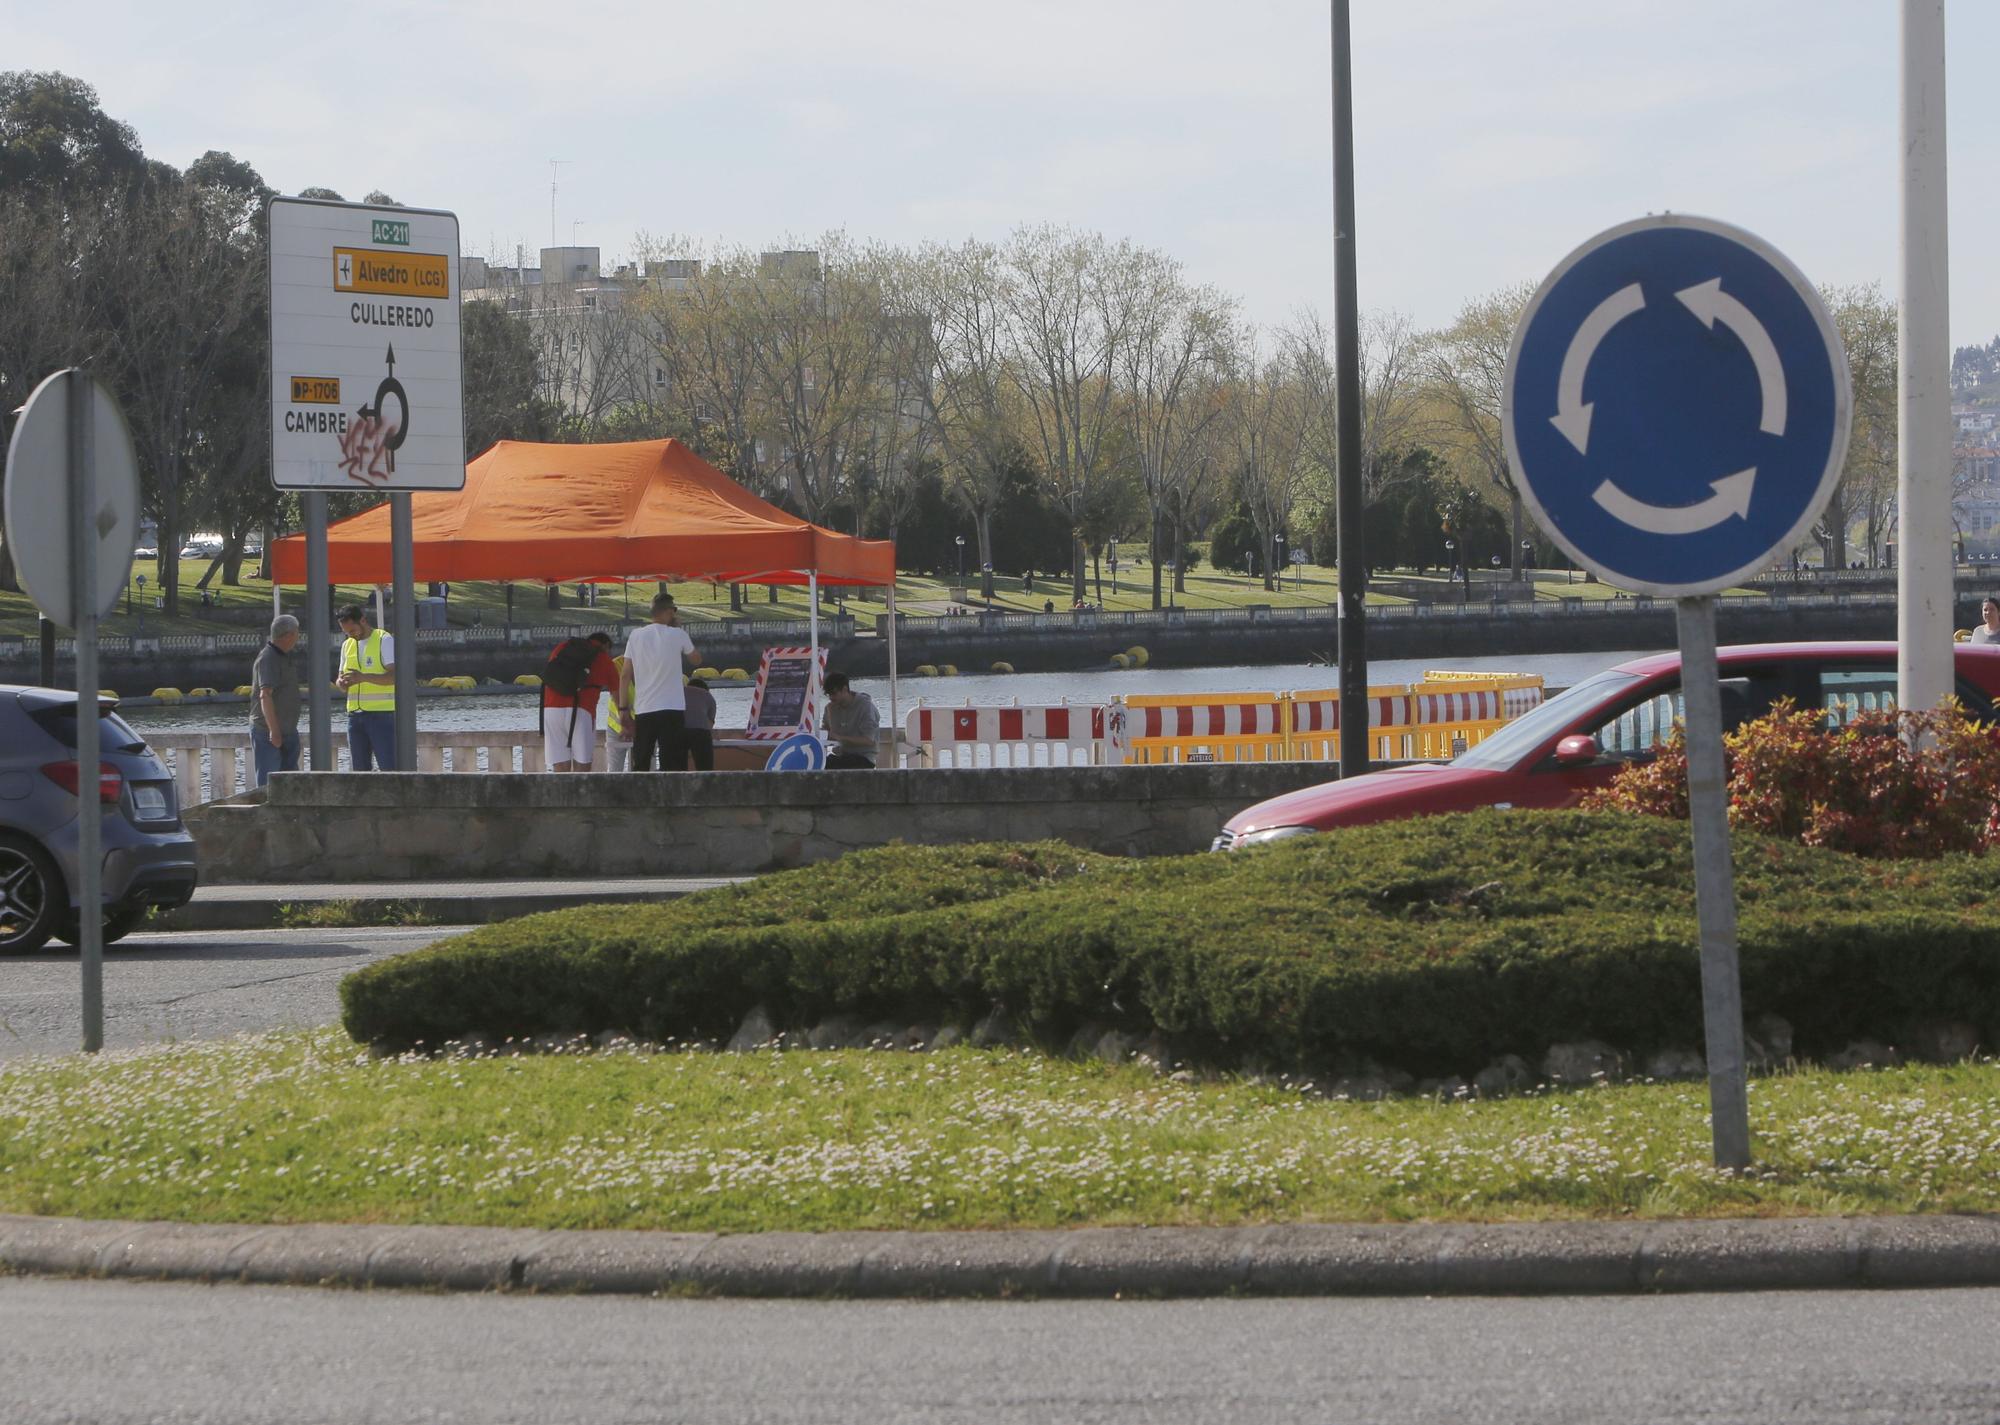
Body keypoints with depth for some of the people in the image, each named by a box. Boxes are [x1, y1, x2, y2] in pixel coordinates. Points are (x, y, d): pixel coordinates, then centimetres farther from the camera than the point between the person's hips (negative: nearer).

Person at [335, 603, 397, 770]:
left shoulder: (385, 641, -6)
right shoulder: (347, 645, 14)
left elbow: (395, 676, -16)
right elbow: (341, 676, 19)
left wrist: (363, 677, -27)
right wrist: (341, 682, -7)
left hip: (381, 714, -7)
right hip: (355, 715, 7)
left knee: (388, 767, -10)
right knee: (360, 769, 6)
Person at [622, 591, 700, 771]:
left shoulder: (636, 635, 3)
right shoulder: (677, 635, -3)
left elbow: (626, 676, 1)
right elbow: (696, 659, 16)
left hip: (643, 709, 2)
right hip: (672, 709, -2)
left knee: (640, 768, 7)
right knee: (672, 769, -3)